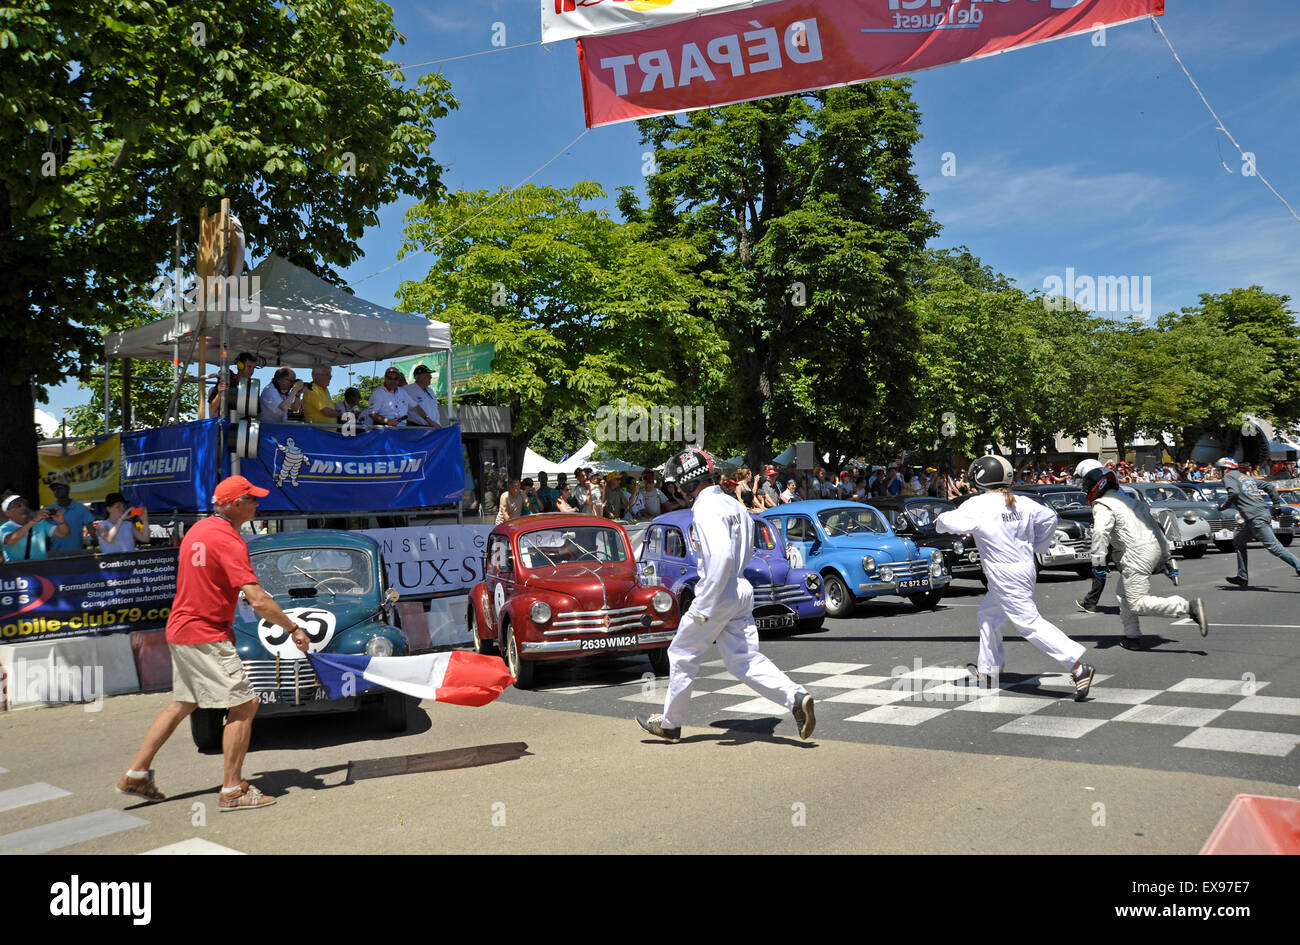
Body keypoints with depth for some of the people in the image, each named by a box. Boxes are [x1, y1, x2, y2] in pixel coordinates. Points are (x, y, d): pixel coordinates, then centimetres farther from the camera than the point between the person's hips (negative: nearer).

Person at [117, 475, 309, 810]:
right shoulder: (229, 541, -19)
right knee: (244, 704, -5)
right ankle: (232, 791, -1)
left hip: (180, 630, 10)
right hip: (205, 636, -10)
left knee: (182, 704, 22)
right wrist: (294, 628, -16)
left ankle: (136, 775, 27)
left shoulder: (198, 530, 11)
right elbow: (258, 600, -24)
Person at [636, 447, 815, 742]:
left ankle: (670, 723, 22)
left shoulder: (706, 508, -17)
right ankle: (796, 698, -6)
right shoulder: (733, 503, 11)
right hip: (742, 592, 8)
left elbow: (722, 555, -28)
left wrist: (704, 605, -26)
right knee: (744, 660, 9)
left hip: (717, 596, -8)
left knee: (682, 656, 9)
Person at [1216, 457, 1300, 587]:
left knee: (1273, 547, -12)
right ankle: (1242, 577, 19)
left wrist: (1224, 506, -2)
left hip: (1256, 517, -9)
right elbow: (1269, 486, 22)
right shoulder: (1247, 478, 27)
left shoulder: (1228, 476, 3)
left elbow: (1234, 492, -15)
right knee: (1238, 541, 19)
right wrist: (1277, 504, 20)